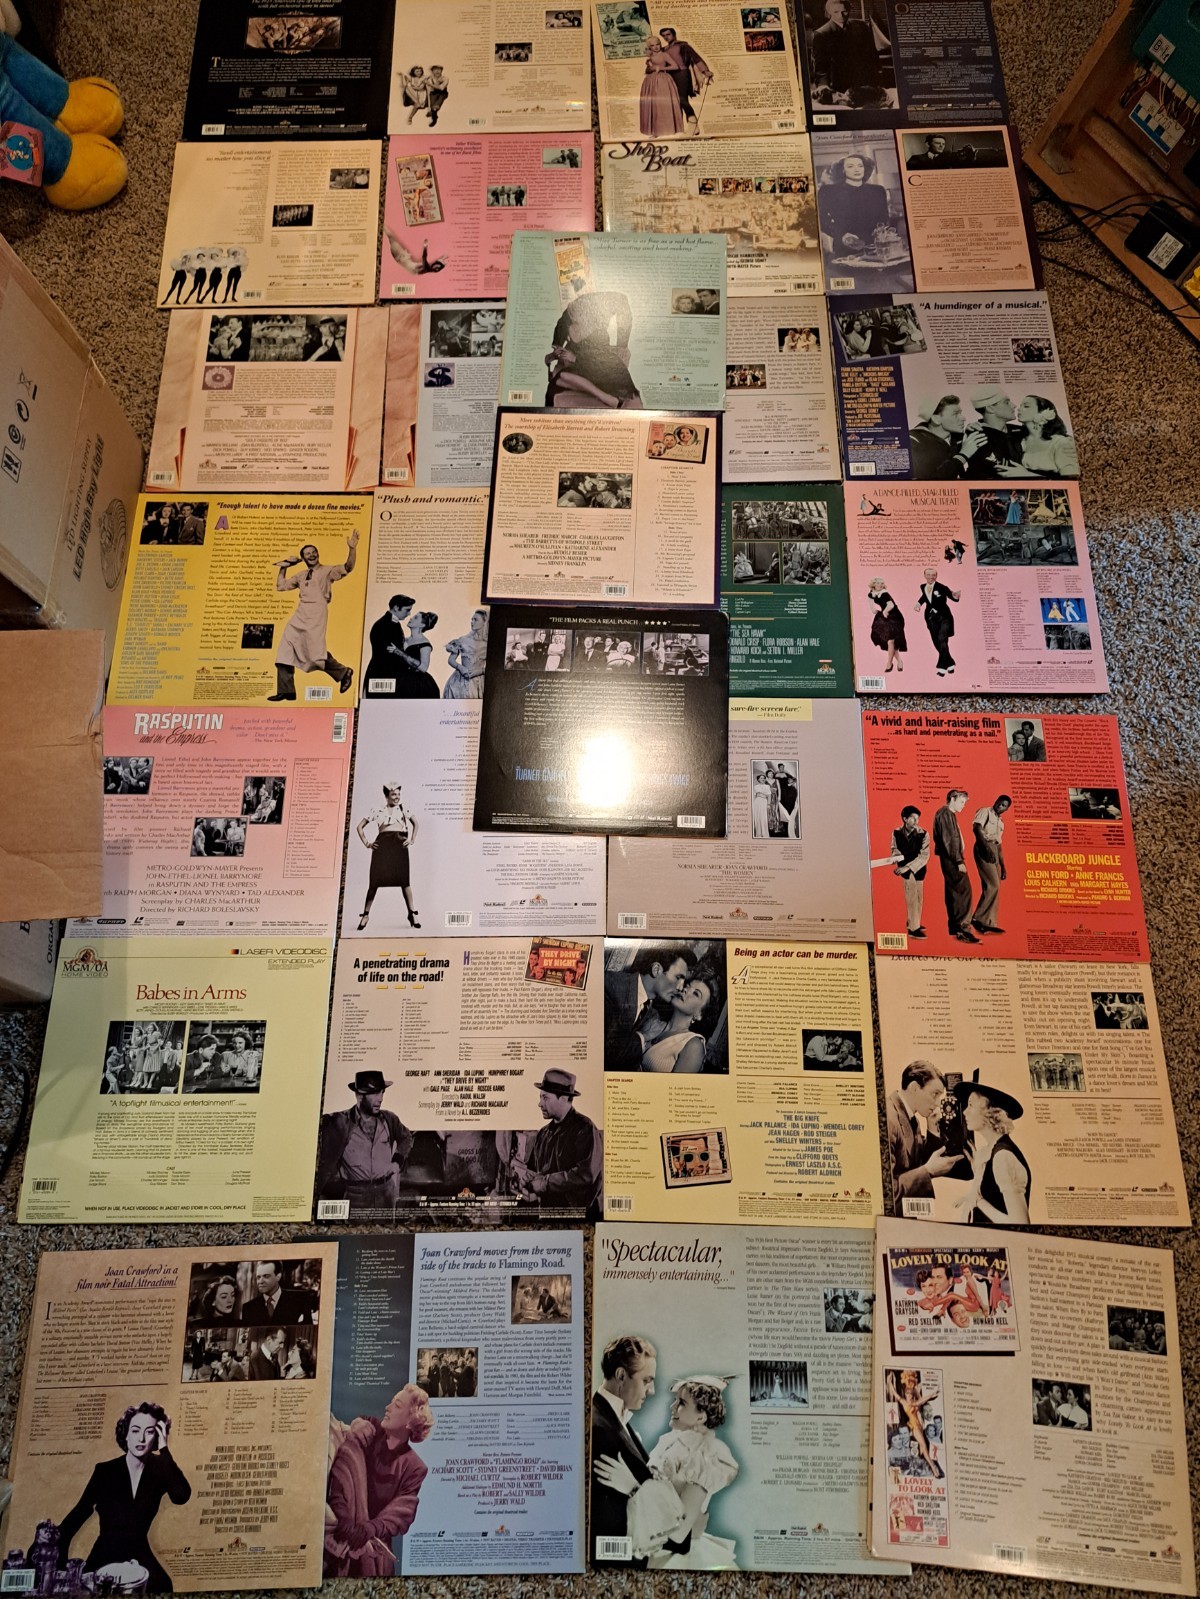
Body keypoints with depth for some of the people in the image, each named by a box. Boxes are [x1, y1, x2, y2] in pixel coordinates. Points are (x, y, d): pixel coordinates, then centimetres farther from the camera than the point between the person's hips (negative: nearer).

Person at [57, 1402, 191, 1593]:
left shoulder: (158, 1470, -3)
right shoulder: (105, 1471, -4)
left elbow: (181, 1496, -20)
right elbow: (80, 1511, -4)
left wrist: (164, 1450, -20)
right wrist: (59, 1560, -16)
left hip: (140, 1559, 0)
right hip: (104, 1558, 0)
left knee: (160, 1586, -27)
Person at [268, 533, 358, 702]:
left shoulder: (327, 571, 4)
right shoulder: (301, 576, 23)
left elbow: (347, 568, -11)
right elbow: (280, 586, 30)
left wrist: (352, 549, -25)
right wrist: (284, 567, 24)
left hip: (316, 614, -7)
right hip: (299, 615, 7)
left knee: (315, 652, -16)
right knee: (285, 650, 1)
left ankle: (343, 672, 6)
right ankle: (286, 691, 4)